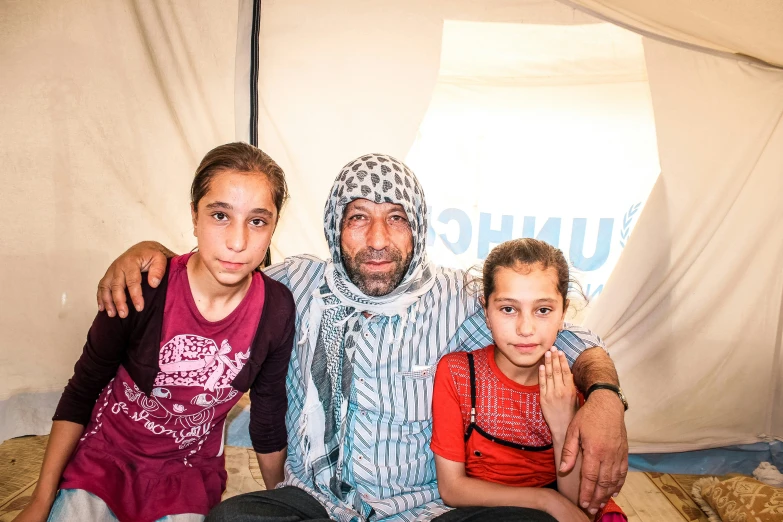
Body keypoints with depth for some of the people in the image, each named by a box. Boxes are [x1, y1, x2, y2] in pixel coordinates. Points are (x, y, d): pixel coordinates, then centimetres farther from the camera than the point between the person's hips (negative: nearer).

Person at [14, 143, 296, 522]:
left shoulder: (276, 310, -19)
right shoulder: (142, 291, -24)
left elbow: (269, 415, -4)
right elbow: (82, 391, -9)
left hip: (189, 476, 1)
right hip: (104, 458, 0)